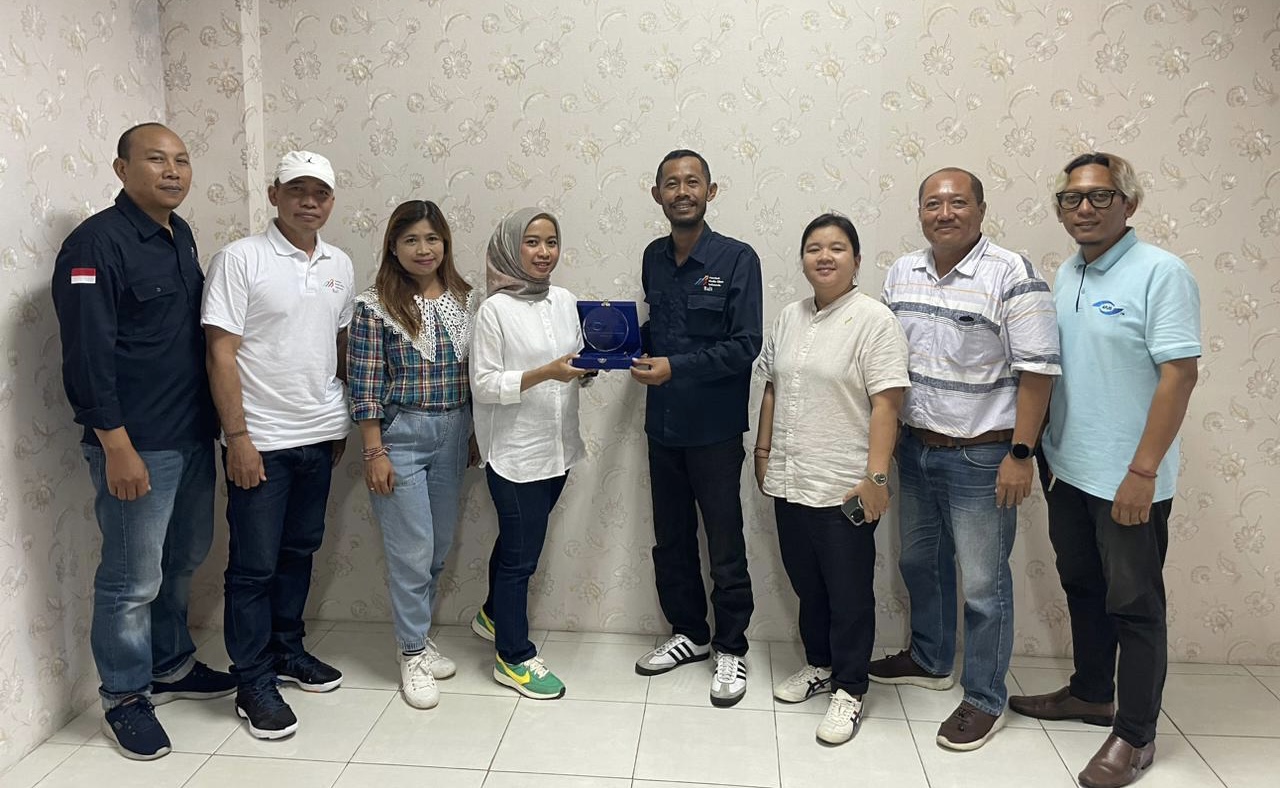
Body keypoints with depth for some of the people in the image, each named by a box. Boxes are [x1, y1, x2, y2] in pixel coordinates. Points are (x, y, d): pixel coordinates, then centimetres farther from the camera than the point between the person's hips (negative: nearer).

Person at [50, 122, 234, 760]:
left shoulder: (180, 235, 11)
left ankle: (170, 666, 36)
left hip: (193, 436, 8)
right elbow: (88, 355, -18)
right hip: (137, 445, -8)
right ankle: (125, 699, 20)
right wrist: (117, 447, -19)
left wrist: (215, 422, 15)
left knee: (182, 561, 19)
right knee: (133, 579, 3)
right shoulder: (96, 243, -14)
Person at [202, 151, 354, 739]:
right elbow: (221, 353, -12)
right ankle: (253, 683, 16)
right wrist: (237, 436, -16)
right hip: (261, 441, -5)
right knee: (254, 565, 3)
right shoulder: (240, 259, -9)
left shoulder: (341, 266, 8)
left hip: (321, 436, 6)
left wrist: (345, 421, 14)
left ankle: (287, 650, 34)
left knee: (299, 552, 17)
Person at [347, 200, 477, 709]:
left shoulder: (466, 300, 4)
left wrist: (477, 434, 11)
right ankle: (413, 654, 15)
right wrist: (374, 453, -11)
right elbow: (363, 386, -9)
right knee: (412, 549, -1)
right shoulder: (374, 306, -9)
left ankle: (418, 635, 32)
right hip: (400, 435, -5)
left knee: (440, 547, 13)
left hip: (453, 433, 5)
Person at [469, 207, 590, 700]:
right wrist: (545, 373, -25)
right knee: (520, 554, 4)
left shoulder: (566, 302, 6)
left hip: (558, 448, 6)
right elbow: (483, 386, -15)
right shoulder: (495, 310, -12)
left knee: (518, 540, 23)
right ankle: (514, 659, 19)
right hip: (515, 453, -6)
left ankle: (494, 615, 46)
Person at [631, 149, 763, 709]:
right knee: (671, 541, 16)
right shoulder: (654, 258, 7)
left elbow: (746, 345, -16)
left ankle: (731, 648, 23)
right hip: (662, 425, 6)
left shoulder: (737, 259, -11)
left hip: (715, 428, -5)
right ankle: (690, 633, 34)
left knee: (725, 546, 6)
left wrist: (676, 367, -21)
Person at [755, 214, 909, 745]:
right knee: (807, 582, 18)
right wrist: (763, 450, 16)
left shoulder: (874, 320, -11)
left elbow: (886, 403, -15)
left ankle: (850, 688, 21)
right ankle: (819, 664, 36)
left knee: (848, 591, 6)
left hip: (844, 486, -6)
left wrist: (876, 475, -19)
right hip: (790, 480, 6)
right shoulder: (789, 318, 10)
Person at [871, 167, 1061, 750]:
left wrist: (1020, 454, -18)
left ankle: (985, 700, 20)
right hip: (915, 447, 7)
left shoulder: (1012, 275, -15)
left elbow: (1037, 371, -16)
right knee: (920, 561, 20)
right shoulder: (901, 274, 5)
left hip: (981, 456, -6)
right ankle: (930, 660, 41)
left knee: (983, 583, 4)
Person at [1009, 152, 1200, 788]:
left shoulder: (1160, 273, -14)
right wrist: (1037, 448, 12)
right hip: (1067, 469, 7)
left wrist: (1142, 472, -21)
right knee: (1082, 587, 19)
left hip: (1129, 480, -7)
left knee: (1133, 604, 6)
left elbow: (1179, 375, -19)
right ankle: (1092, 693, 38)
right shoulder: (1066, 275, 8)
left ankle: (1135, 735, 21)